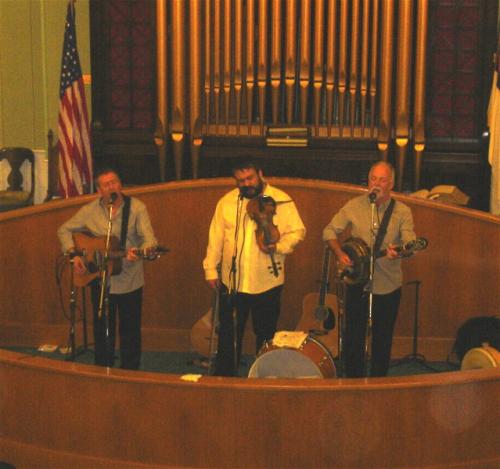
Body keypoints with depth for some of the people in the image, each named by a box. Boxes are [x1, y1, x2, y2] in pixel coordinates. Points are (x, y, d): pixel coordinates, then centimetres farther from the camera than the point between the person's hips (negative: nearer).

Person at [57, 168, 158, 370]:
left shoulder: (136, 207, -8)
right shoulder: (90, 211, -2)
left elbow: (149, 239, -14)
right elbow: (64, 230, 8)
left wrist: (140, 251, -36)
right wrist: (73, 254, -6)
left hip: (129, 279, -2)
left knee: (130, 329, 7)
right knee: (102, 329, 12)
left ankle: (129, 372, 22)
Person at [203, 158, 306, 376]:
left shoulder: (281, 200, -4)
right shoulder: (226, 202, 3)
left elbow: (297, 231, -3)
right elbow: (215, 237, 5)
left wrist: (278, 246, -20)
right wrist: (211, 269, 3)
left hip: (267, 282, -2)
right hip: (232, 281, 2)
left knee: (265, 334, 11)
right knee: (228, 334, 10)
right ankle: (223, 377, 23)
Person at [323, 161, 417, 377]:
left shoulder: (402, 211, -5)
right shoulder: (354, 206, -2)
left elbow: (410, 243, -17)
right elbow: (330, 231, 6)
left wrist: (398, 252, -39)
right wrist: (340, 254, -10)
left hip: (388, 285, 0)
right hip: (356, 281, 1)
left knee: (382, 340, 11)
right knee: (353, 338, 6)